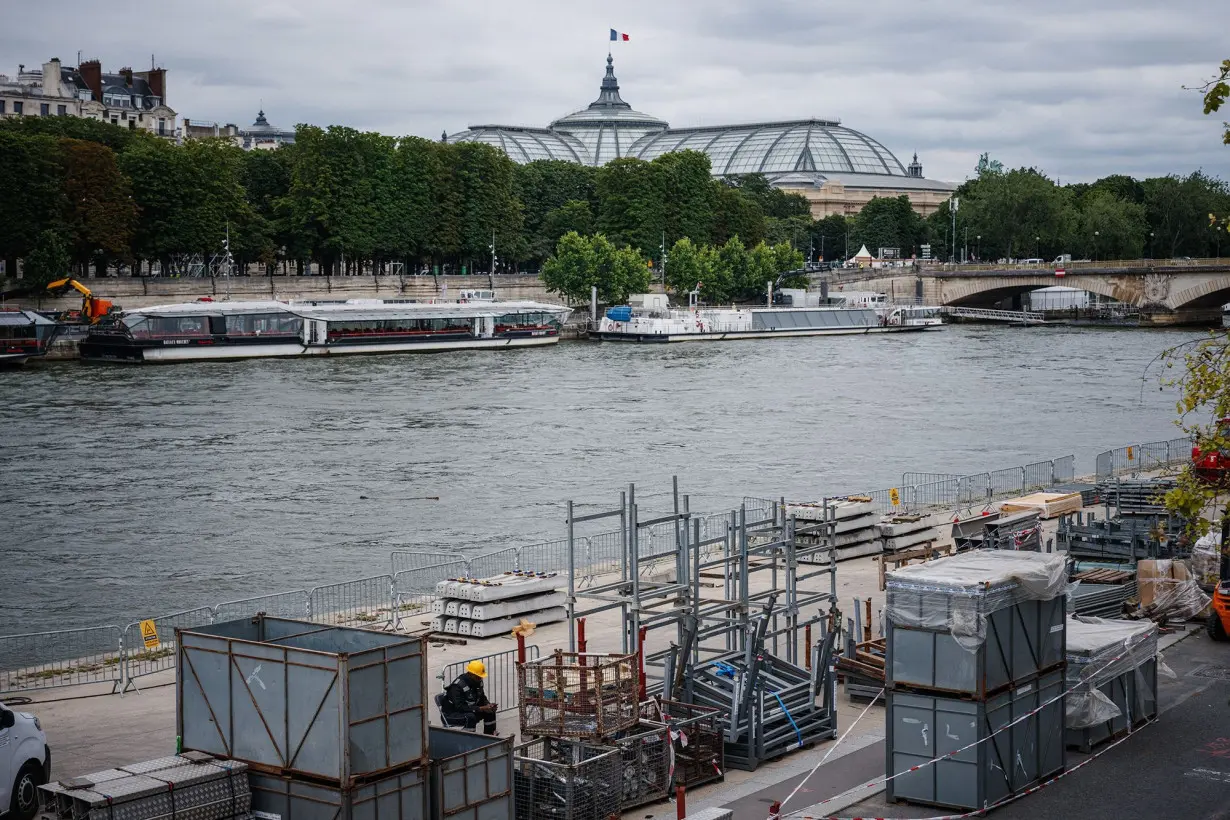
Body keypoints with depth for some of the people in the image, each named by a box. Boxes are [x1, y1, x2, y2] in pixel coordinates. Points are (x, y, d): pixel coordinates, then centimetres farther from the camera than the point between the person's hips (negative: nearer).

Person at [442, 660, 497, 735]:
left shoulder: (478, 682, -1)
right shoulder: (458, 686, -27)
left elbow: (482, 698, 10)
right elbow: (460, 707, -32)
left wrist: (489, 705, -14)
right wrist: (481, 709, -34)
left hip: (469, 711, 9)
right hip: (451, 716, -9)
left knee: (490, 712, -4)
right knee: (470, 717, -36)